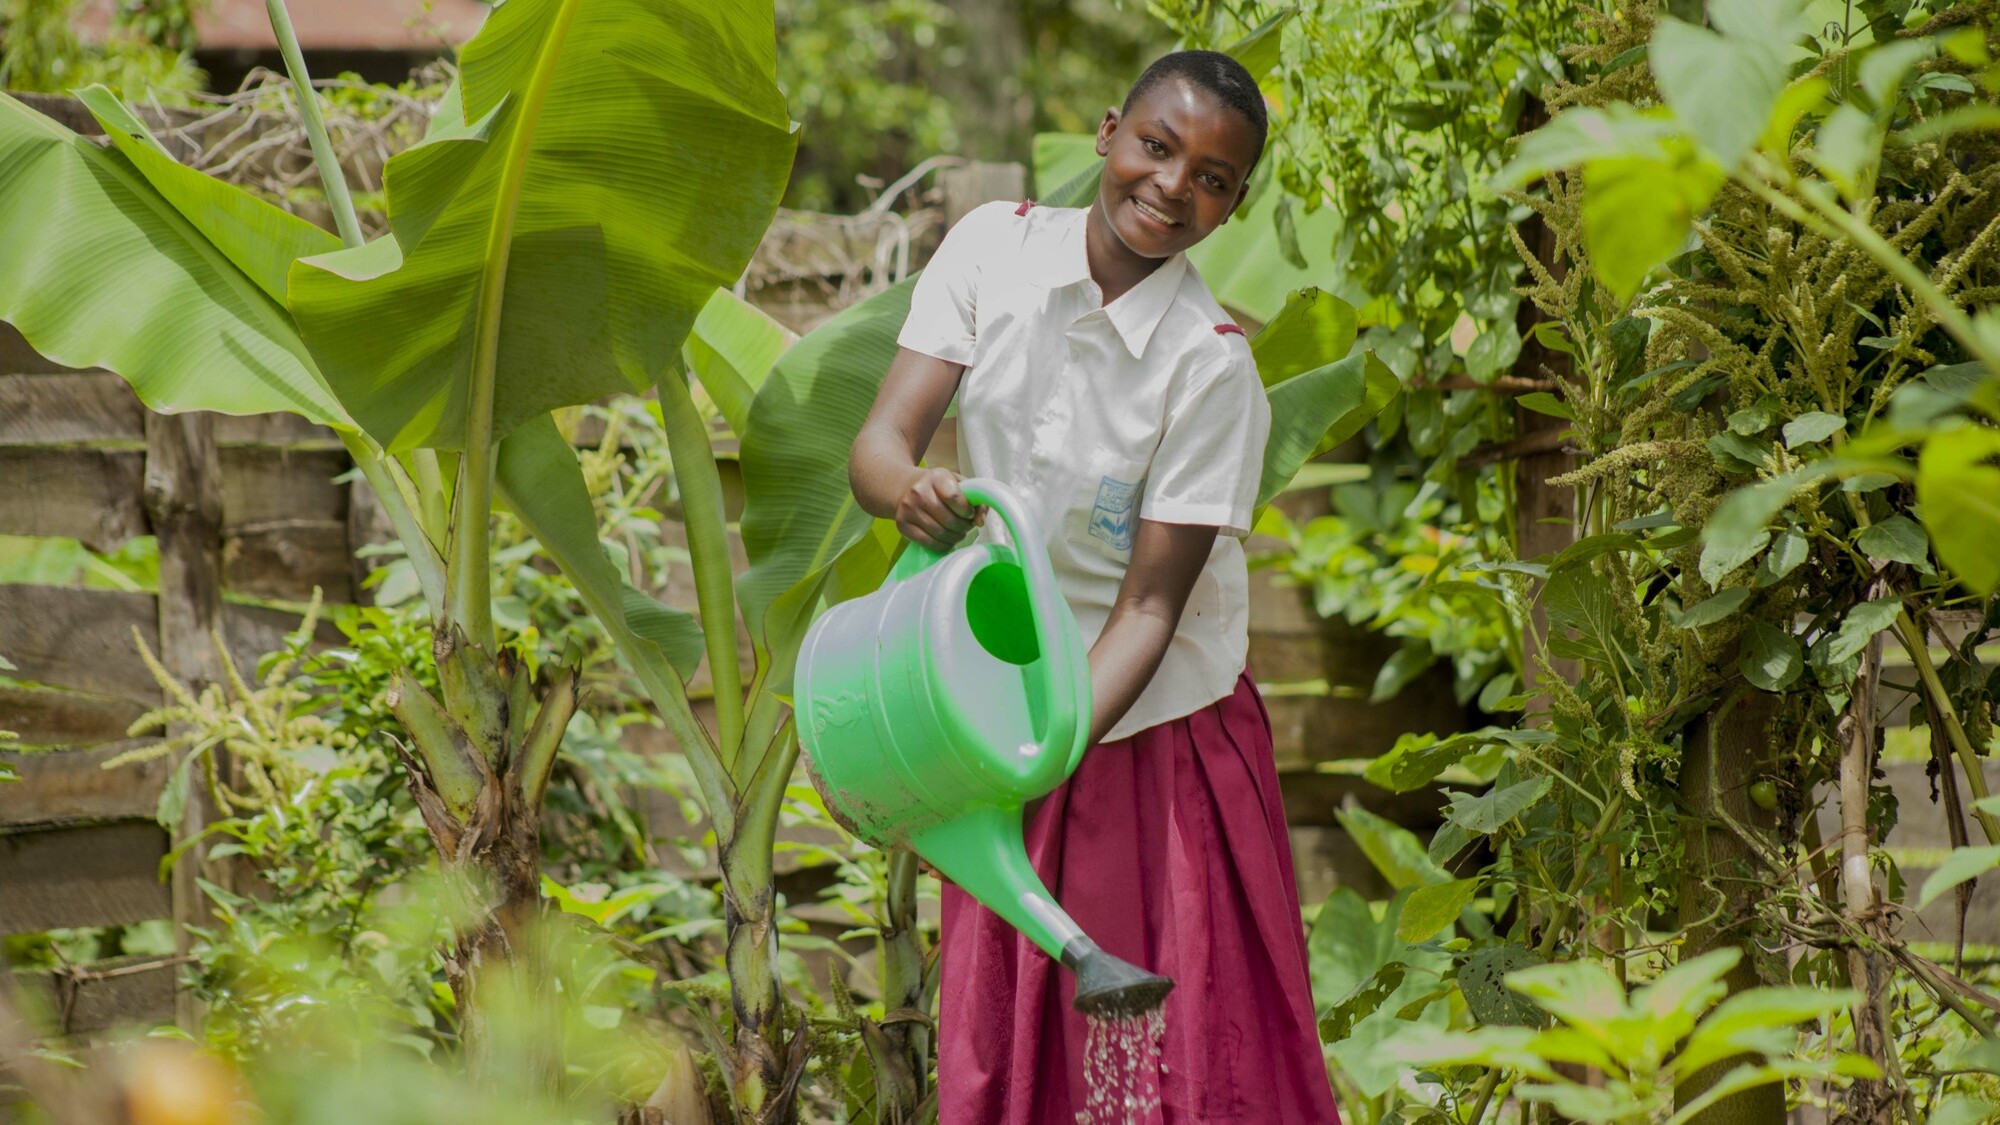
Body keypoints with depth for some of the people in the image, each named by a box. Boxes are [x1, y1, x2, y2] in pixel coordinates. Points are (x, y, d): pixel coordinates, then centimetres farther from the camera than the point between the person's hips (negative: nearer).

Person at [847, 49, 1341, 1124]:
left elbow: (1148, 607, -17)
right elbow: (878, 441, -12)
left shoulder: (1212, 368, -17)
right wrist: (913, 493, -36)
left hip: (1157, 722, -3)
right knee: (998, 1039, 9)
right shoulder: (994, 246, -8)